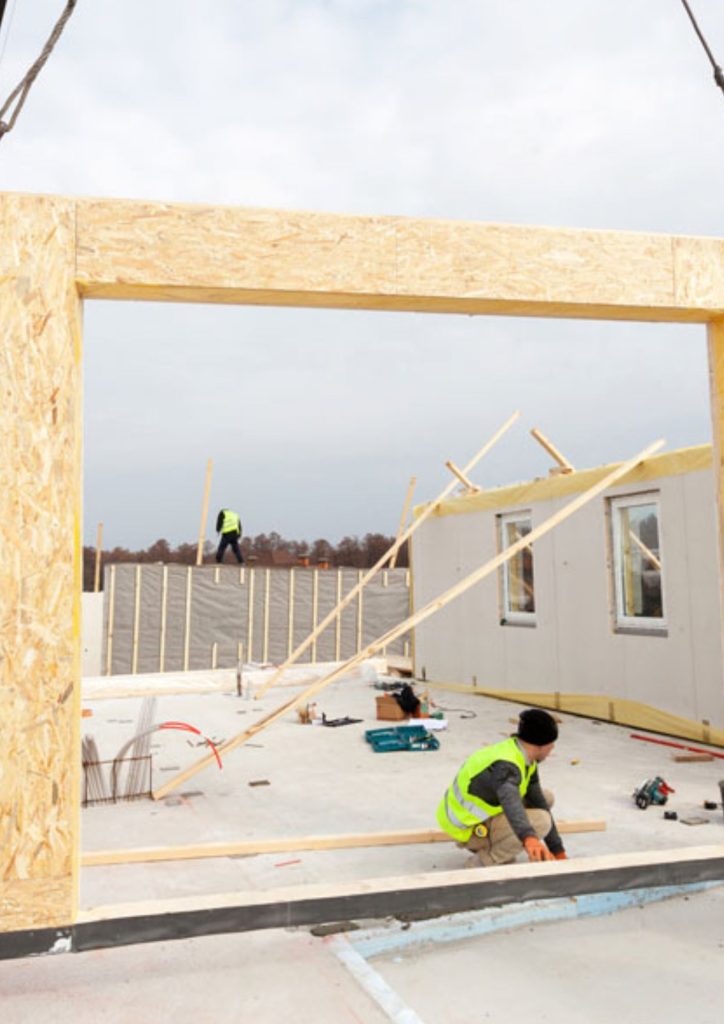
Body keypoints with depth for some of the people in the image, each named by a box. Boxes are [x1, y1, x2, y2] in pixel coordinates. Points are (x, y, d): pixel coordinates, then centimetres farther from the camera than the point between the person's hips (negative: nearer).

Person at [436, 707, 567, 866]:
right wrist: (530, 839, -69)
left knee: (545, 798, 9)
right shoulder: (505, 765, -30)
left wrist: (559, 853, 6)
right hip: (467, 829, -10)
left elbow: (539, 804, 5)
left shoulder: (525, 759, 0)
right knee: (540, 821, -23)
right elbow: (512, 804, -51)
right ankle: (482, 861, -11)